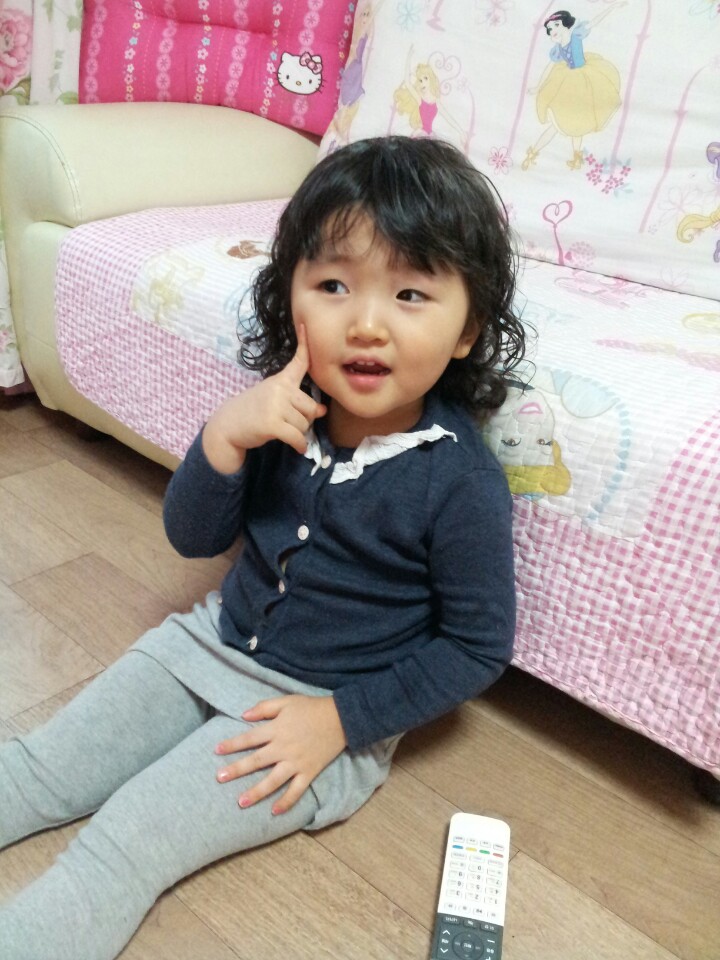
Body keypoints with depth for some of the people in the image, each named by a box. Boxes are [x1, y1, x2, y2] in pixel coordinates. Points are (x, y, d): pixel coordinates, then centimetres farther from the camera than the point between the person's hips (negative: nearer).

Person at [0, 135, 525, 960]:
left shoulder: (461, 482, -24)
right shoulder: (287, 412, -12)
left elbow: (477, 647, -14)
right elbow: (192, 538, -6)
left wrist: (341, 717, -18)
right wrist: (224, 436, -25)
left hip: (323, 706, -5)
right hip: (216, 642, 5)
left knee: (125, 841, -10)